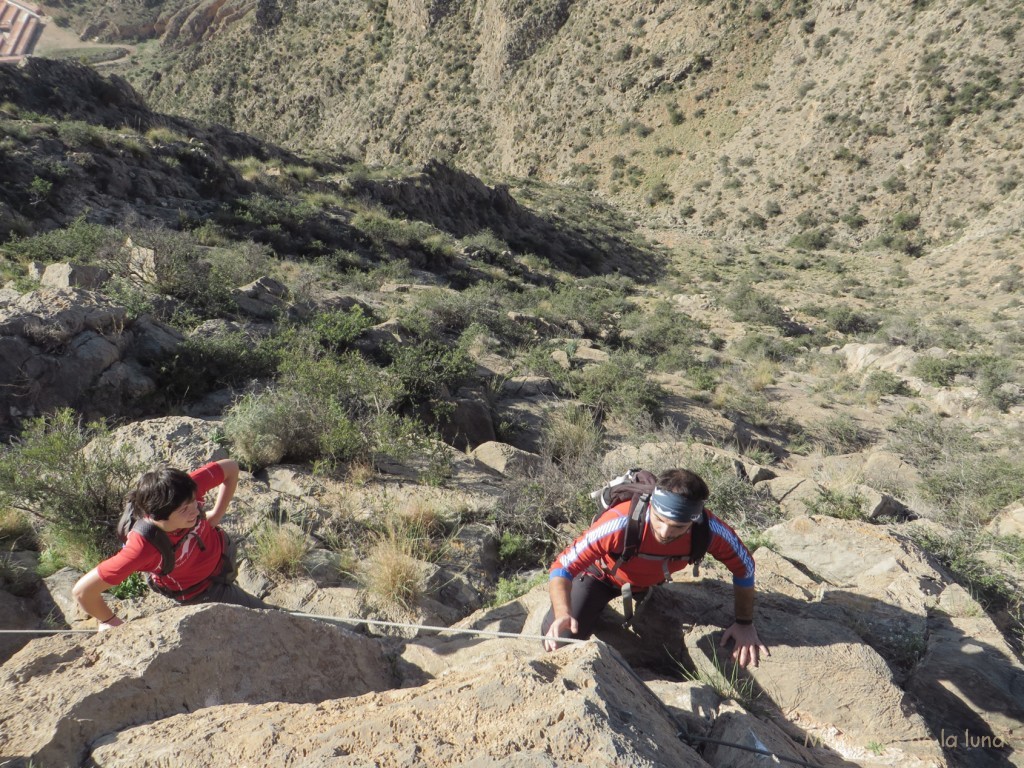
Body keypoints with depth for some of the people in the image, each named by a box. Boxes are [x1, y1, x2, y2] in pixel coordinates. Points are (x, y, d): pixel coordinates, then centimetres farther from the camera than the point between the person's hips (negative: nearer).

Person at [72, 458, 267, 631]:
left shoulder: (187, 491, -36)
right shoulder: (142, 547, -45)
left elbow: (230, 467, -19)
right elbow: (82, 591, -36)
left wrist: (216, 515, -15)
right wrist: (108, 621, -18)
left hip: (223, 551, 4)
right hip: (201, 590, -4)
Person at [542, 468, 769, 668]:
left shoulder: (708, 529, -36)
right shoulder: (620, 523, -45)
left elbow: (744, 566, -14)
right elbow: (563, 566, -40)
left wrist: (745, 623, -11)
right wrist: (562, 615, -55)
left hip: (651, 581, 3)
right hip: (603, 574, -3)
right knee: (562, 640, -14)